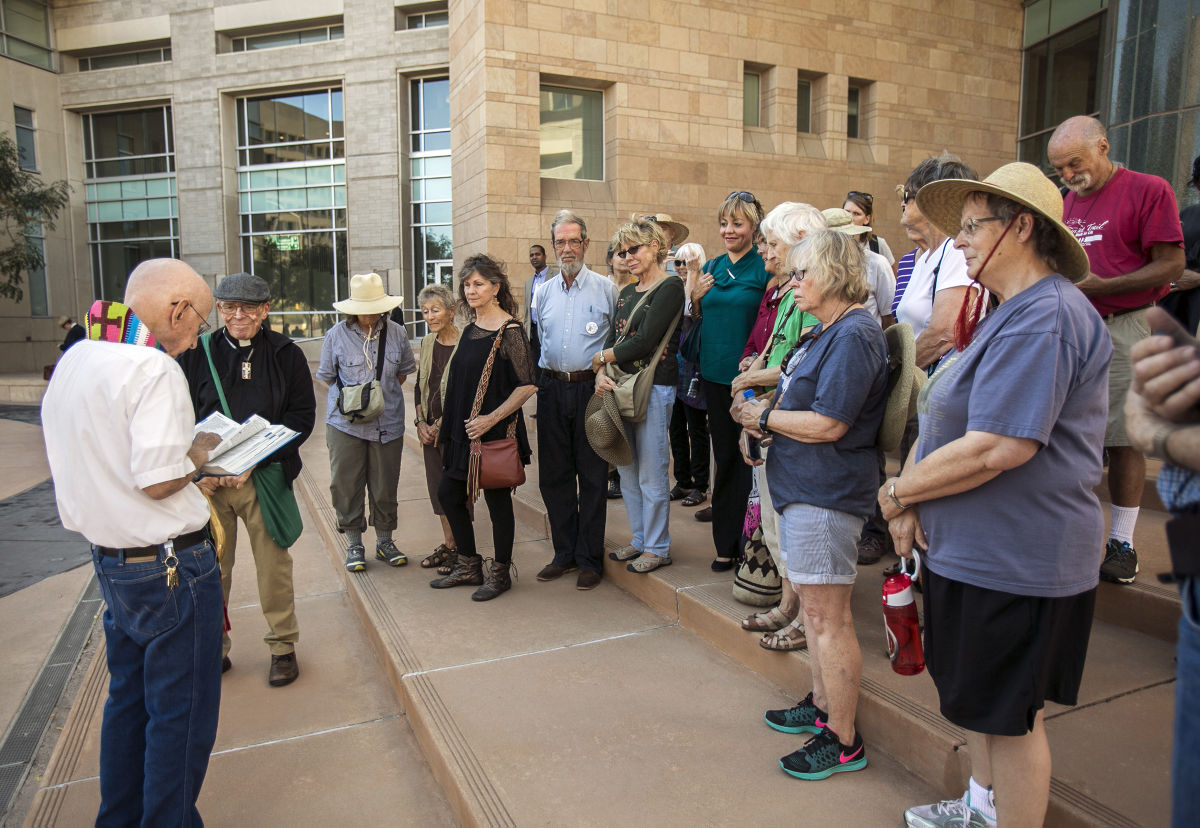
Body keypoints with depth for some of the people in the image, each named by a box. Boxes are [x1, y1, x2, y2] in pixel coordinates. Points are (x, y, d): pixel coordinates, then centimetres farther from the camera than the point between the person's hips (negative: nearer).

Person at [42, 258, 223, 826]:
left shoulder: (72, 359, 8)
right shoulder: (154, 368, -21)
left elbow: (72, 460, 15)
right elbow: (158, 480, -25)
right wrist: (200, 450, -6)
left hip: (109, 560, 9)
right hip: (170, 565, -9)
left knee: (128, 697, 23)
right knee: (182, 712, 7)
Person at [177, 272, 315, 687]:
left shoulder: (286, 354, 2)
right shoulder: (196, 354, 5)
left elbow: (302, 417, -2)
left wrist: (253, 463, -12)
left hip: (264, 478, -1)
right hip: (207, 480, 1)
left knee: (273, 565, 6)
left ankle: (283, 645, 23)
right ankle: (213, 648, 26)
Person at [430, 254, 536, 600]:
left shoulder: (509, 330, -14)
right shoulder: (471, 328, 9)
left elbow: (527, 386, -17)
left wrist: (490, 419, -20)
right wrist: (448, 422, 14)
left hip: (495, 430, -8)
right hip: (464, 429, 8)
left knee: (497, 499, 4)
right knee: (449, 493, 13)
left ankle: (500, 573, 22)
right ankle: (469, 567, 29)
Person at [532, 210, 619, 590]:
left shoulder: (606, 288, 1)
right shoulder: (542, 292, 13)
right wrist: (538, 380, 12)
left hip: (591, 388, -4)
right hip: (552, 388, 4)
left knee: (592, 475, 1)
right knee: (554, 474, 8)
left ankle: (590, 559, 12)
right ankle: (564, 552, 22)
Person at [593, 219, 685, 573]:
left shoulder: (670, 287, -7)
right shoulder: (626, 294, 17)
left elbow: (645, 340, -16)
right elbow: (612, 338, 11)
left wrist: (602, 357, -5)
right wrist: (601, 374, -8)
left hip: (654, 387, -8)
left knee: (651, 474, -2)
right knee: (627, 471, 13)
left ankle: (658, 548, 13)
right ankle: (639, 540, 27)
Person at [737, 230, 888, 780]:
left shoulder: (854, 336, -18)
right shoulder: (825, 331, 15)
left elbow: (828, 424, -24)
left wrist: (765, 416, -10)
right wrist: (761, 417, 3)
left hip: (826, 492, -11)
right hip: (801, 487, 11)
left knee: (827, 617, -1)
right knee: (812, 604, 20)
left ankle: (843, 741, 14)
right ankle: (822, 706, 37)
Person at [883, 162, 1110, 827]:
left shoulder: (1044, 317, -20)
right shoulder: (1012, 313, 16)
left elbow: (999, 447, -29)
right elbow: (945, 422, 12)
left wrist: (897, 491, -16)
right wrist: (913, 500, -3)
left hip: (1014, 559, -10)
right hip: (974, 548, 11)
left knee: (1010, 714, 6)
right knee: (976, 696, 24)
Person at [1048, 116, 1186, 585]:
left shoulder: (1149, 190, -4)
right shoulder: (1067, 203, 15)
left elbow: (1171, 266, -9)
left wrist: (1101, 286, -19)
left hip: (1123, 328, -5)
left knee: (1123, 439, 0)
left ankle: (1122, 541, 11)